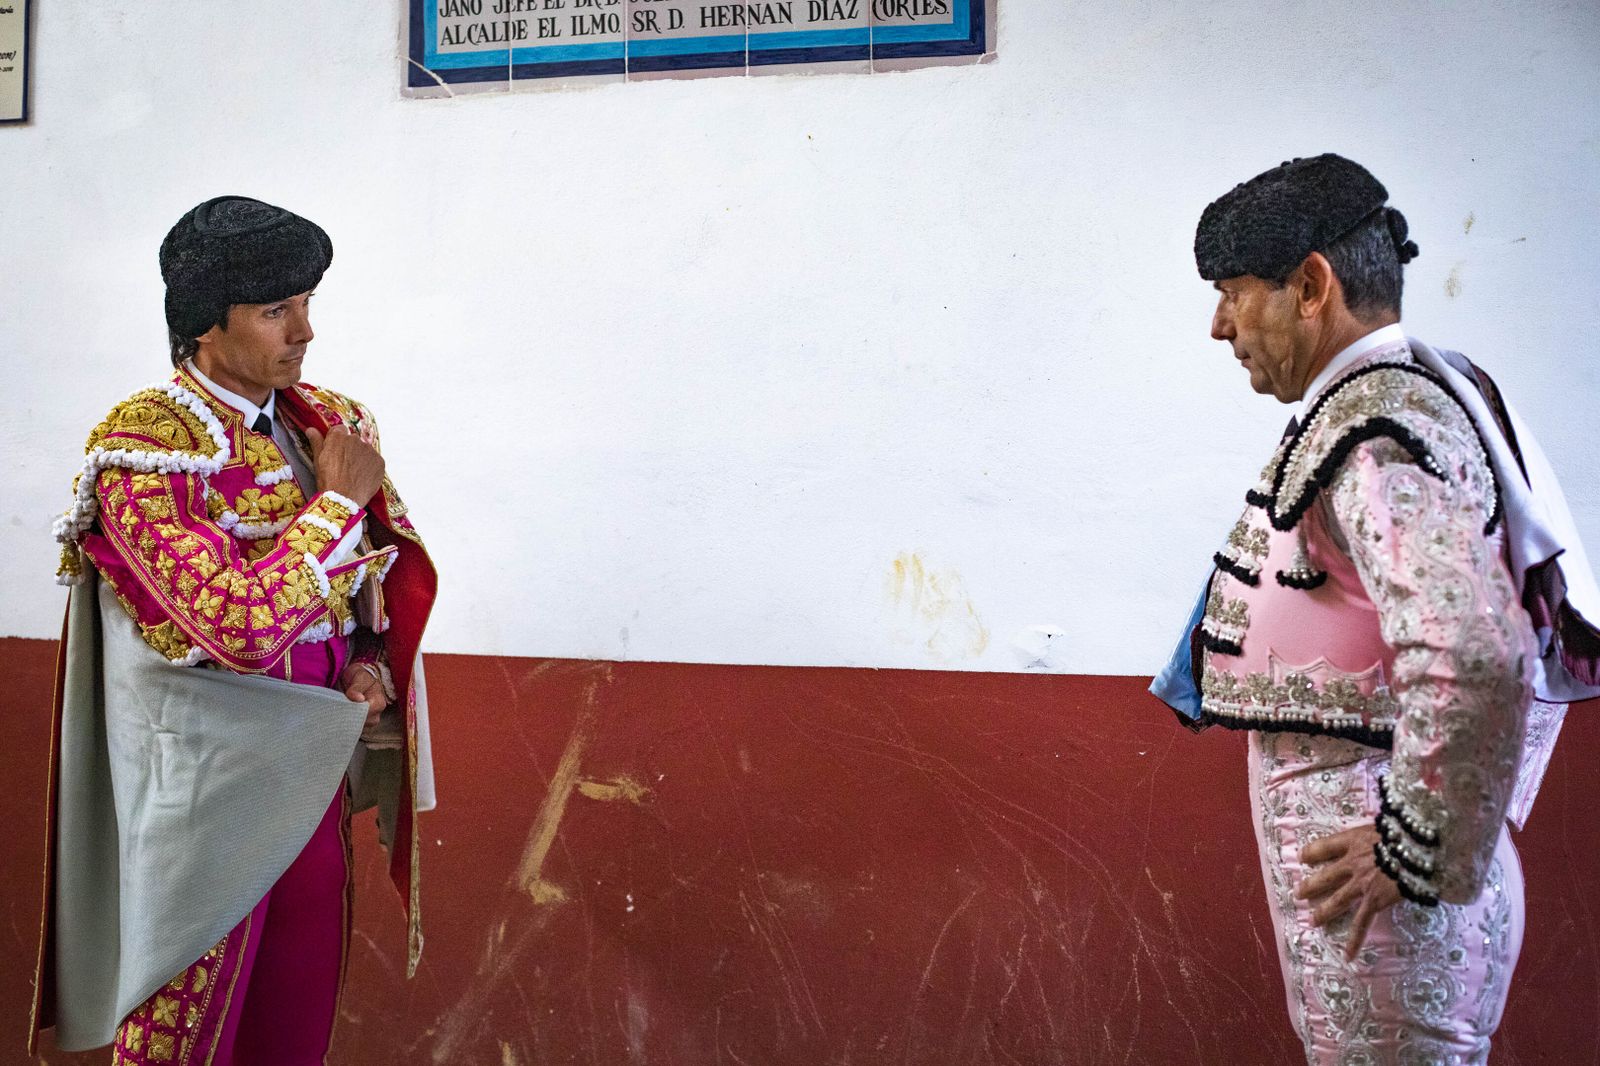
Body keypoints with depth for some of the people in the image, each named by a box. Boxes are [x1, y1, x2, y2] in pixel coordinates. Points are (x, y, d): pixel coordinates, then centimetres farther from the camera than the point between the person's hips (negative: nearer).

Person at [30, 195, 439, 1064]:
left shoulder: (319, 423, 3)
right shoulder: (142, 446, -17)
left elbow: (384, 567, 14)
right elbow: (238, 624, -27)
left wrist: (372, 664, -5)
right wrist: (338, 497, -20)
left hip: (313, 765, 6)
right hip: (207, 778, -6)